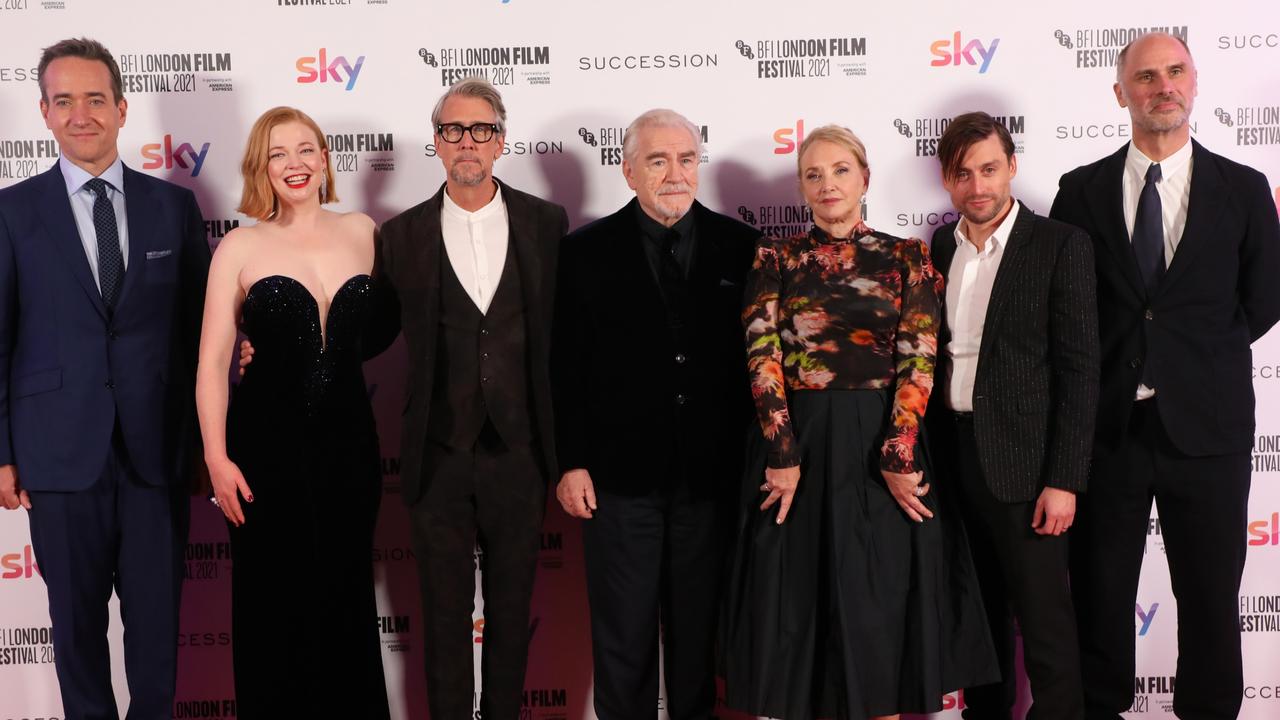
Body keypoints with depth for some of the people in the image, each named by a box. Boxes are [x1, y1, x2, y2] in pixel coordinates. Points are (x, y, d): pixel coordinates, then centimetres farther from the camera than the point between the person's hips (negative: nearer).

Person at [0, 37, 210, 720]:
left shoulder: (174, 205, 5)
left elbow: (201, 324, 8)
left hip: (158, 447, 1)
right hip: (62, 451, -1)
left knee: (157, 612, 9)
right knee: (76, 615, 11)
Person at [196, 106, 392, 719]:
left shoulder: (361, 232, 4)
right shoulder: (241, 246, -4)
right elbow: (212, 360, -5)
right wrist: (217, 458, -10)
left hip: (348, 441, 3)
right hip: (267, 443, -2)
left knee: (347, 597, 12)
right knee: (273, 604, 7)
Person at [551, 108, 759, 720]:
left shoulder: (739, 245, 2)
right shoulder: (587, 250, -1)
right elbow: (566, 366, -1)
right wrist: (571, 462, -4)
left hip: (711, 473, 1)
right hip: (621, 473, -1)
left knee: (699, 622, 14)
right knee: (623, 630, 8)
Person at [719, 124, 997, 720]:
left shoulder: (906, 257, 5)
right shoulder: (776, 256, 5)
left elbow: (918, 358, -3)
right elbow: (762, 356, -3)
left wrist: (896, 455, -14)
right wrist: (783, 454, -13)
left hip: (883, 442, 0)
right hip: (797, 441, 0)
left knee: (881, 600, 7)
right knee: (798, 602, 7)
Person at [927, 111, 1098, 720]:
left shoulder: (1061, 246, -7)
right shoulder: (940, 247, 9)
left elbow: (1079, 369, -10)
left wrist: (1064, 480, -15)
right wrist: (926, 454, 8)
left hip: (1022, 463, -5)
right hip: (953, 457, 5)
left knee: (1044, 622, 1)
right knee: (980, 611, 17)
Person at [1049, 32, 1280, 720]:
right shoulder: (1081, 190, 3)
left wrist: (1193, 359, 1)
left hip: (1205, 423, 0)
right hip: (1108, 423, 0)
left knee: (1211, 595, 10)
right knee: (1099, 592, 10)